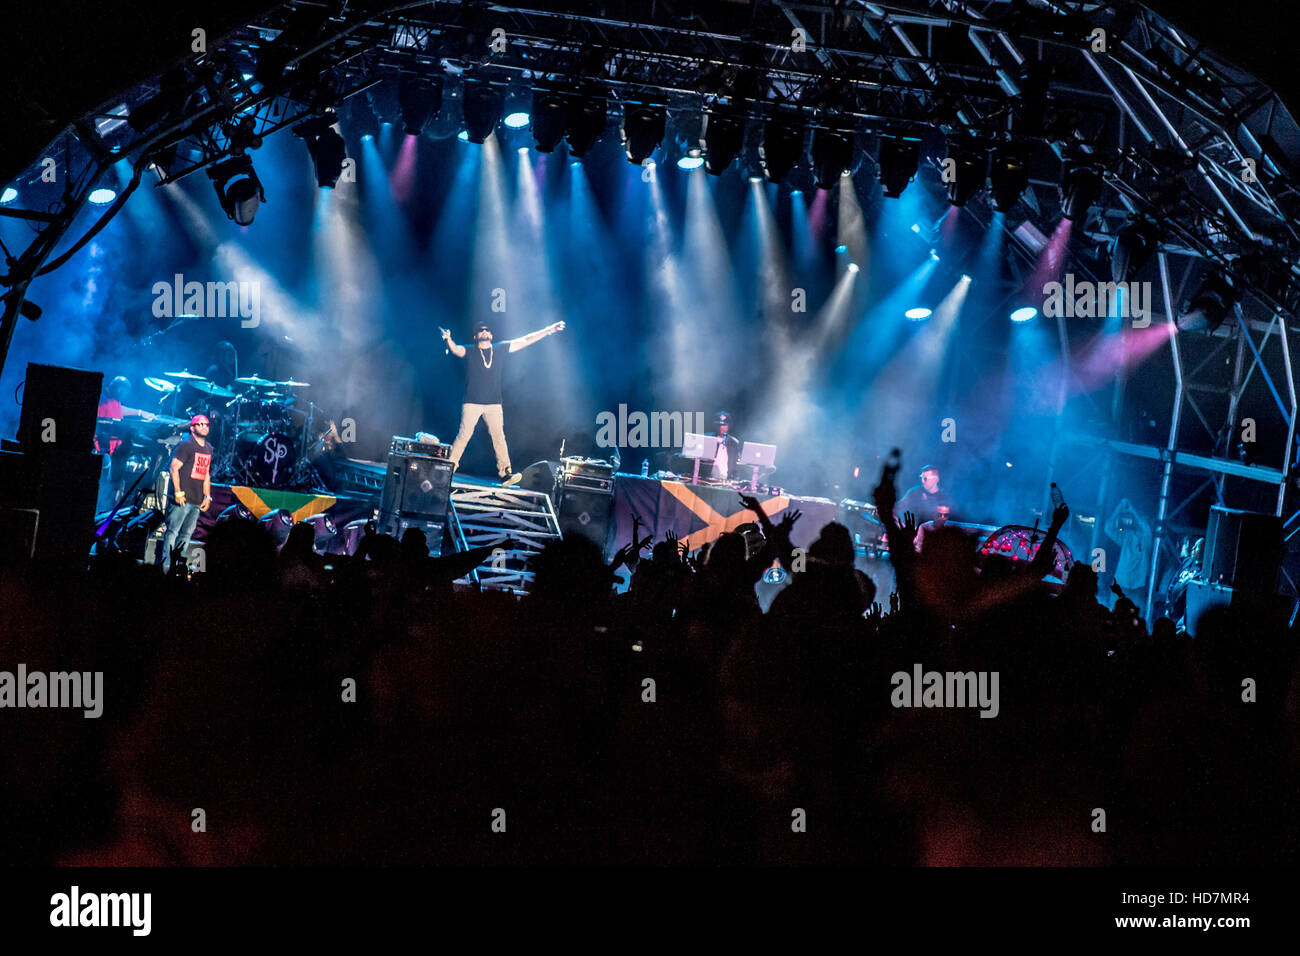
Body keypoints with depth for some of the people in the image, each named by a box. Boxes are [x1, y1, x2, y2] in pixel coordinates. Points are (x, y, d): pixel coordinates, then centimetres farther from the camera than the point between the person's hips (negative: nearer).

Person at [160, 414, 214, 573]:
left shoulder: (208, 448, 16)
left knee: (187, 534, 8)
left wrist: (207, 496, 15)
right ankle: (165, 565, -5)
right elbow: (174, 468, -11)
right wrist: (178, 493, -15)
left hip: (197, 501, 7)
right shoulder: (186, 445, -7)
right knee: (172, 531, -6)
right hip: (182, 499, -7)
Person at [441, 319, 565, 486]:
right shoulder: (469, 351, 5)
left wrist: (549, 330, 11)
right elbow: (455, 350, -16)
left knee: (499, 436, -3)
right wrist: (448, 340, -39)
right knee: (464, 435, -8)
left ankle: (505, 473, -4)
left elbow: (525, 340, 13)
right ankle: (449, 467, -3)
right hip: (472, 402, -3)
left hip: (494, 403, 3)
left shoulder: (499, 350, 13)